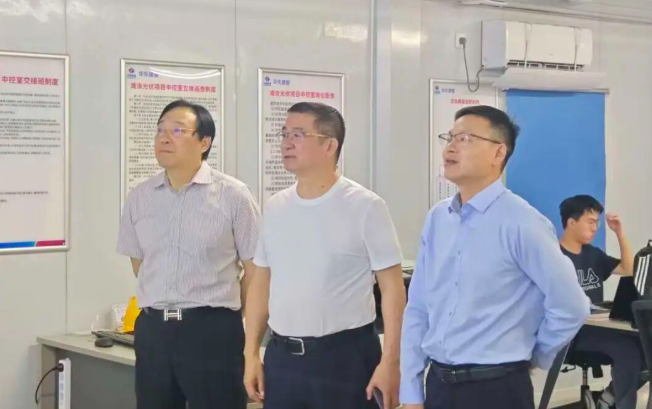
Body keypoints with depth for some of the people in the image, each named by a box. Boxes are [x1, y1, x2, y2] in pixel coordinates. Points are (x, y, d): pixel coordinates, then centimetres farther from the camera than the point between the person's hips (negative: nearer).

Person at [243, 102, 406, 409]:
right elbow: (261, 283, 13)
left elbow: (392, 287, -8)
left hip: (345, 357, -5)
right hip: (281, 357, 5)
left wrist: (389, 362, -13)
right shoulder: (275, 208, 7)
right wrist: (251, 354, 9)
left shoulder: (365, 207, -8)